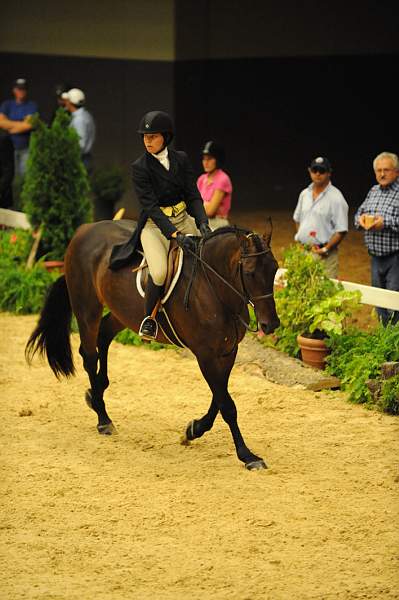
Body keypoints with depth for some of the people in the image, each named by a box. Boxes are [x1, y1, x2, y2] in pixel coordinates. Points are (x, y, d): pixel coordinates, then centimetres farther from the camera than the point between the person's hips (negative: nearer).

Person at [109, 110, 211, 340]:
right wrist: (175, 235, -30)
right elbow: (151, 207, -18)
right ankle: (150, 317, -6)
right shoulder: (141, 168, -9)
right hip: (155, 225, -5)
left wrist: (203, 223, -19)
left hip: (183, 219, 5)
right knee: (160, 271, -29)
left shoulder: (181, 159, 4)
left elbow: (193, 196, 0)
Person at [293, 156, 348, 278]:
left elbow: (341, 230, -11)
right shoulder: (304, 194, 12)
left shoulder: (336, 198, -9)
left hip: (324, 255, -6)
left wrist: (325, 249, -16)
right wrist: (299, 237, 9)